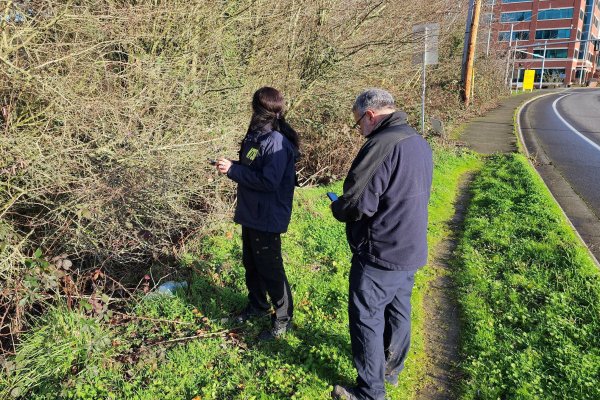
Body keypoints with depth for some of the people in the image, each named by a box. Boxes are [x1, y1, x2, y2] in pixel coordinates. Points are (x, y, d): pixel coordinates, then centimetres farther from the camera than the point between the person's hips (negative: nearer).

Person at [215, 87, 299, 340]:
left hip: (267, 218, -10)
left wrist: (233, 170, -23)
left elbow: (269, 181, -29)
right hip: (250, 214, 10)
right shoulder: (256, 136, 7)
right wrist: (231, 166, -2)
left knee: (270, 269, 3)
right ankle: (257, 305, 43)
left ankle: (283, 318, 21)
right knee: (251, 263, 22)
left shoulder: (277, 142, -23)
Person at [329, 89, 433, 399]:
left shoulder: (381, 145, -22)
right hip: (412, 250, 9)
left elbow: (358, 205, -24)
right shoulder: (419, 143, 8)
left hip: (380, 255, -9)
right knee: (398, 311, 21)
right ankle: (391, 369, 40)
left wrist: (336, 208, -2)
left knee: (366, 319, 5)